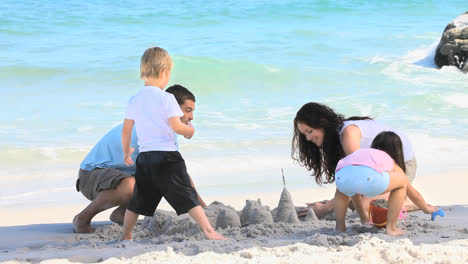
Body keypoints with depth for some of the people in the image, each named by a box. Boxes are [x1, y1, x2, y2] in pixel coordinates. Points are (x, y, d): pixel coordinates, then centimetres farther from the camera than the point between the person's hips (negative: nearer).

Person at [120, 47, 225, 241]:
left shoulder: (134, 101, 8)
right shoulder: (166, 99, -9)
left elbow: (126, 130, 14)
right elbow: (176, 126, -15)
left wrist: (126, 152, 28)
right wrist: (190, 130, 5)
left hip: (144, 157, 5)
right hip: (166, 156, -5)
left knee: (138, 200, 18)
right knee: (187, 196, -7)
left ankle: (125, 237, 25)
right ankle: (208, 231, -15)